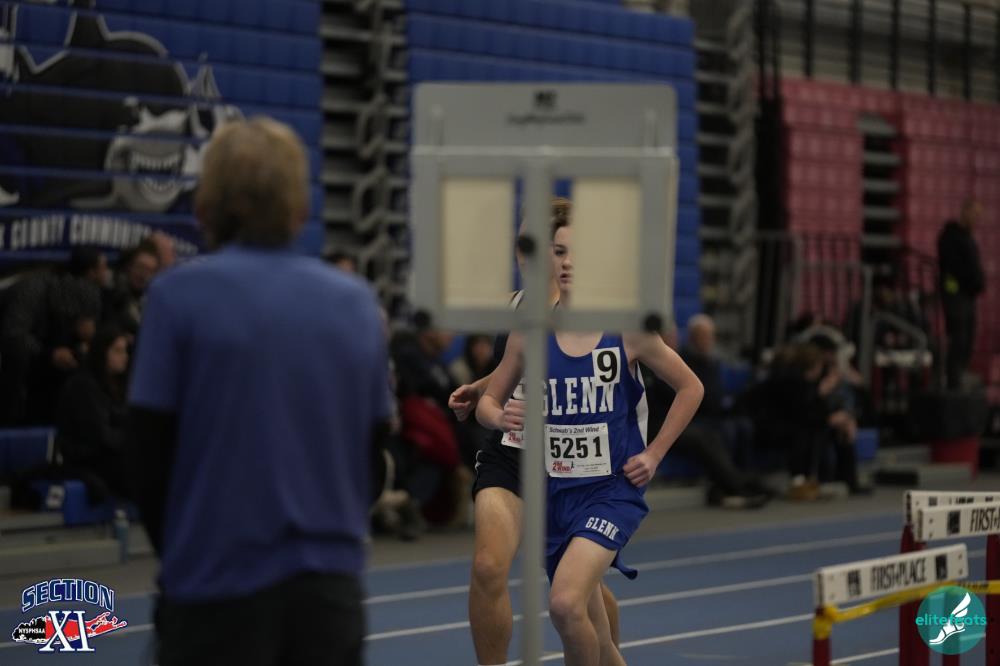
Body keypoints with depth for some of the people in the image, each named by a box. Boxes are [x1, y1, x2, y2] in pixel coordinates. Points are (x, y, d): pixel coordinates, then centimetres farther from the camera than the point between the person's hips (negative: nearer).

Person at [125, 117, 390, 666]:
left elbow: (148, 449, -3)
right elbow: (372, 447, 11)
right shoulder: (355, 301, 6)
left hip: (218, 584, -3)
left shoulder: (179, 295, -6)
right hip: (331, 583, 3)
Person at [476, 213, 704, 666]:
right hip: (556, 492, 4)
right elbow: (489, 401, 9)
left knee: (565, 603, -27)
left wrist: (654, 454, -1)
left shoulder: (627, 330, -5)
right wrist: (500, 417, -14)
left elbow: (690, 387, 6)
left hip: (613, 489, -4)